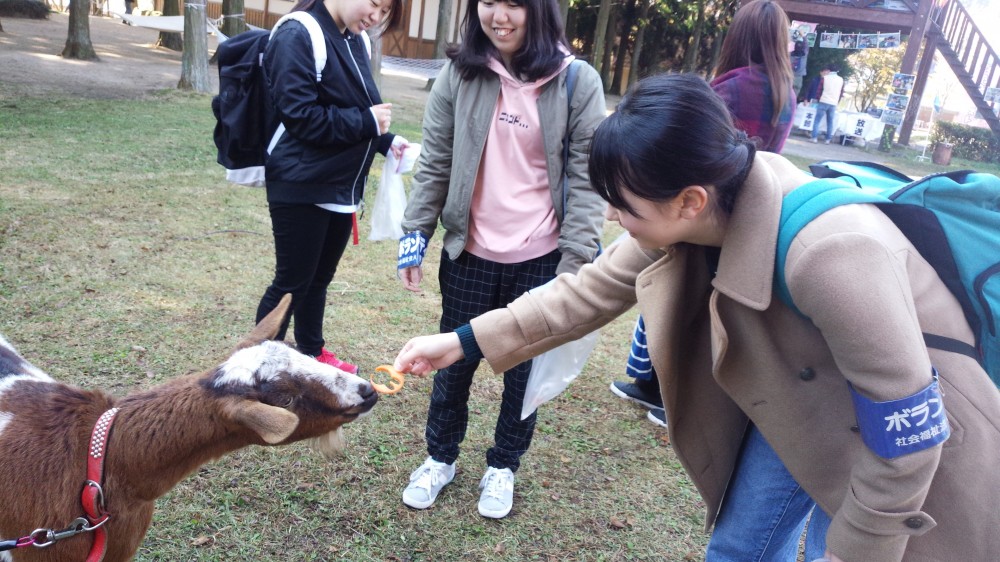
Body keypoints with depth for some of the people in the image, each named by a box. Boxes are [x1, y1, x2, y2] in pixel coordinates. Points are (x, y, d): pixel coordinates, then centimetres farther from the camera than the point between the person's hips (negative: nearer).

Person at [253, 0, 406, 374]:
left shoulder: (354, 40, 8)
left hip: (341, 186, 8)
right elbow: (301, 117, -22)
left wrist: (385, 140, 0)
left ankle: (311, 352, 37)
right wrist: (366, 121, -19)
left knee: (319, 277, 20)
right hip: (301, 188, -8)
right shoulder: (297, 36, -15)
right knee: (291, 281, 4)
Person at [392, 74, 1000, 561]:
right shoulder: (691, 214, -17)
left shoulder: (829, 252, -40)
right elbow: (595, 288, -5)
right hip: (791, 400, 6)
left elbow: (907, 428, -30)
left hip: (906, 416, -6)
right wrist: (466, 340, -7)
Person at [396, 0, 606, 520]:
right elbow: (434, 163, 4)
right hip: (469, 253, 2)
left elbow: (586, 178, -7)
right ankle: (439, 458, 40)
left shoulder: (577, 82, -7)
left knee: (525, 369, 14)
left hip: (540, 259, -1)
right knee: (454, 361, 16)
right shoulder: (458, 74, -1)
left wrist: (575, 261, -10)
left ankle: (503, 467, 38)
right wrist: (415, 234, 1)